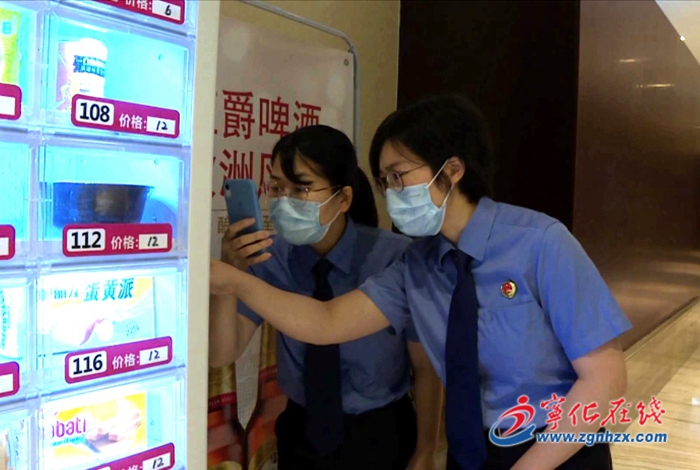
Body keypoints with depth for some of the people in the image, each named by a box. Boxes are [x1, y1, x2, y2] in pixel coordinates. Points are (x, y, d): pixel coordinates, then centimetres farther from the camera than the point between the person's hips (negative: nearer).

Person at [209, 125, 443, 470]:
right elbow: (222, 354, -17)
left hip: (380, 437, -2)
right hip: (301, 435, 3)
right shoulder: (271, 260, -12)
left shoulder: (396, 259, -22)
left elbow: (427, 367, -11)